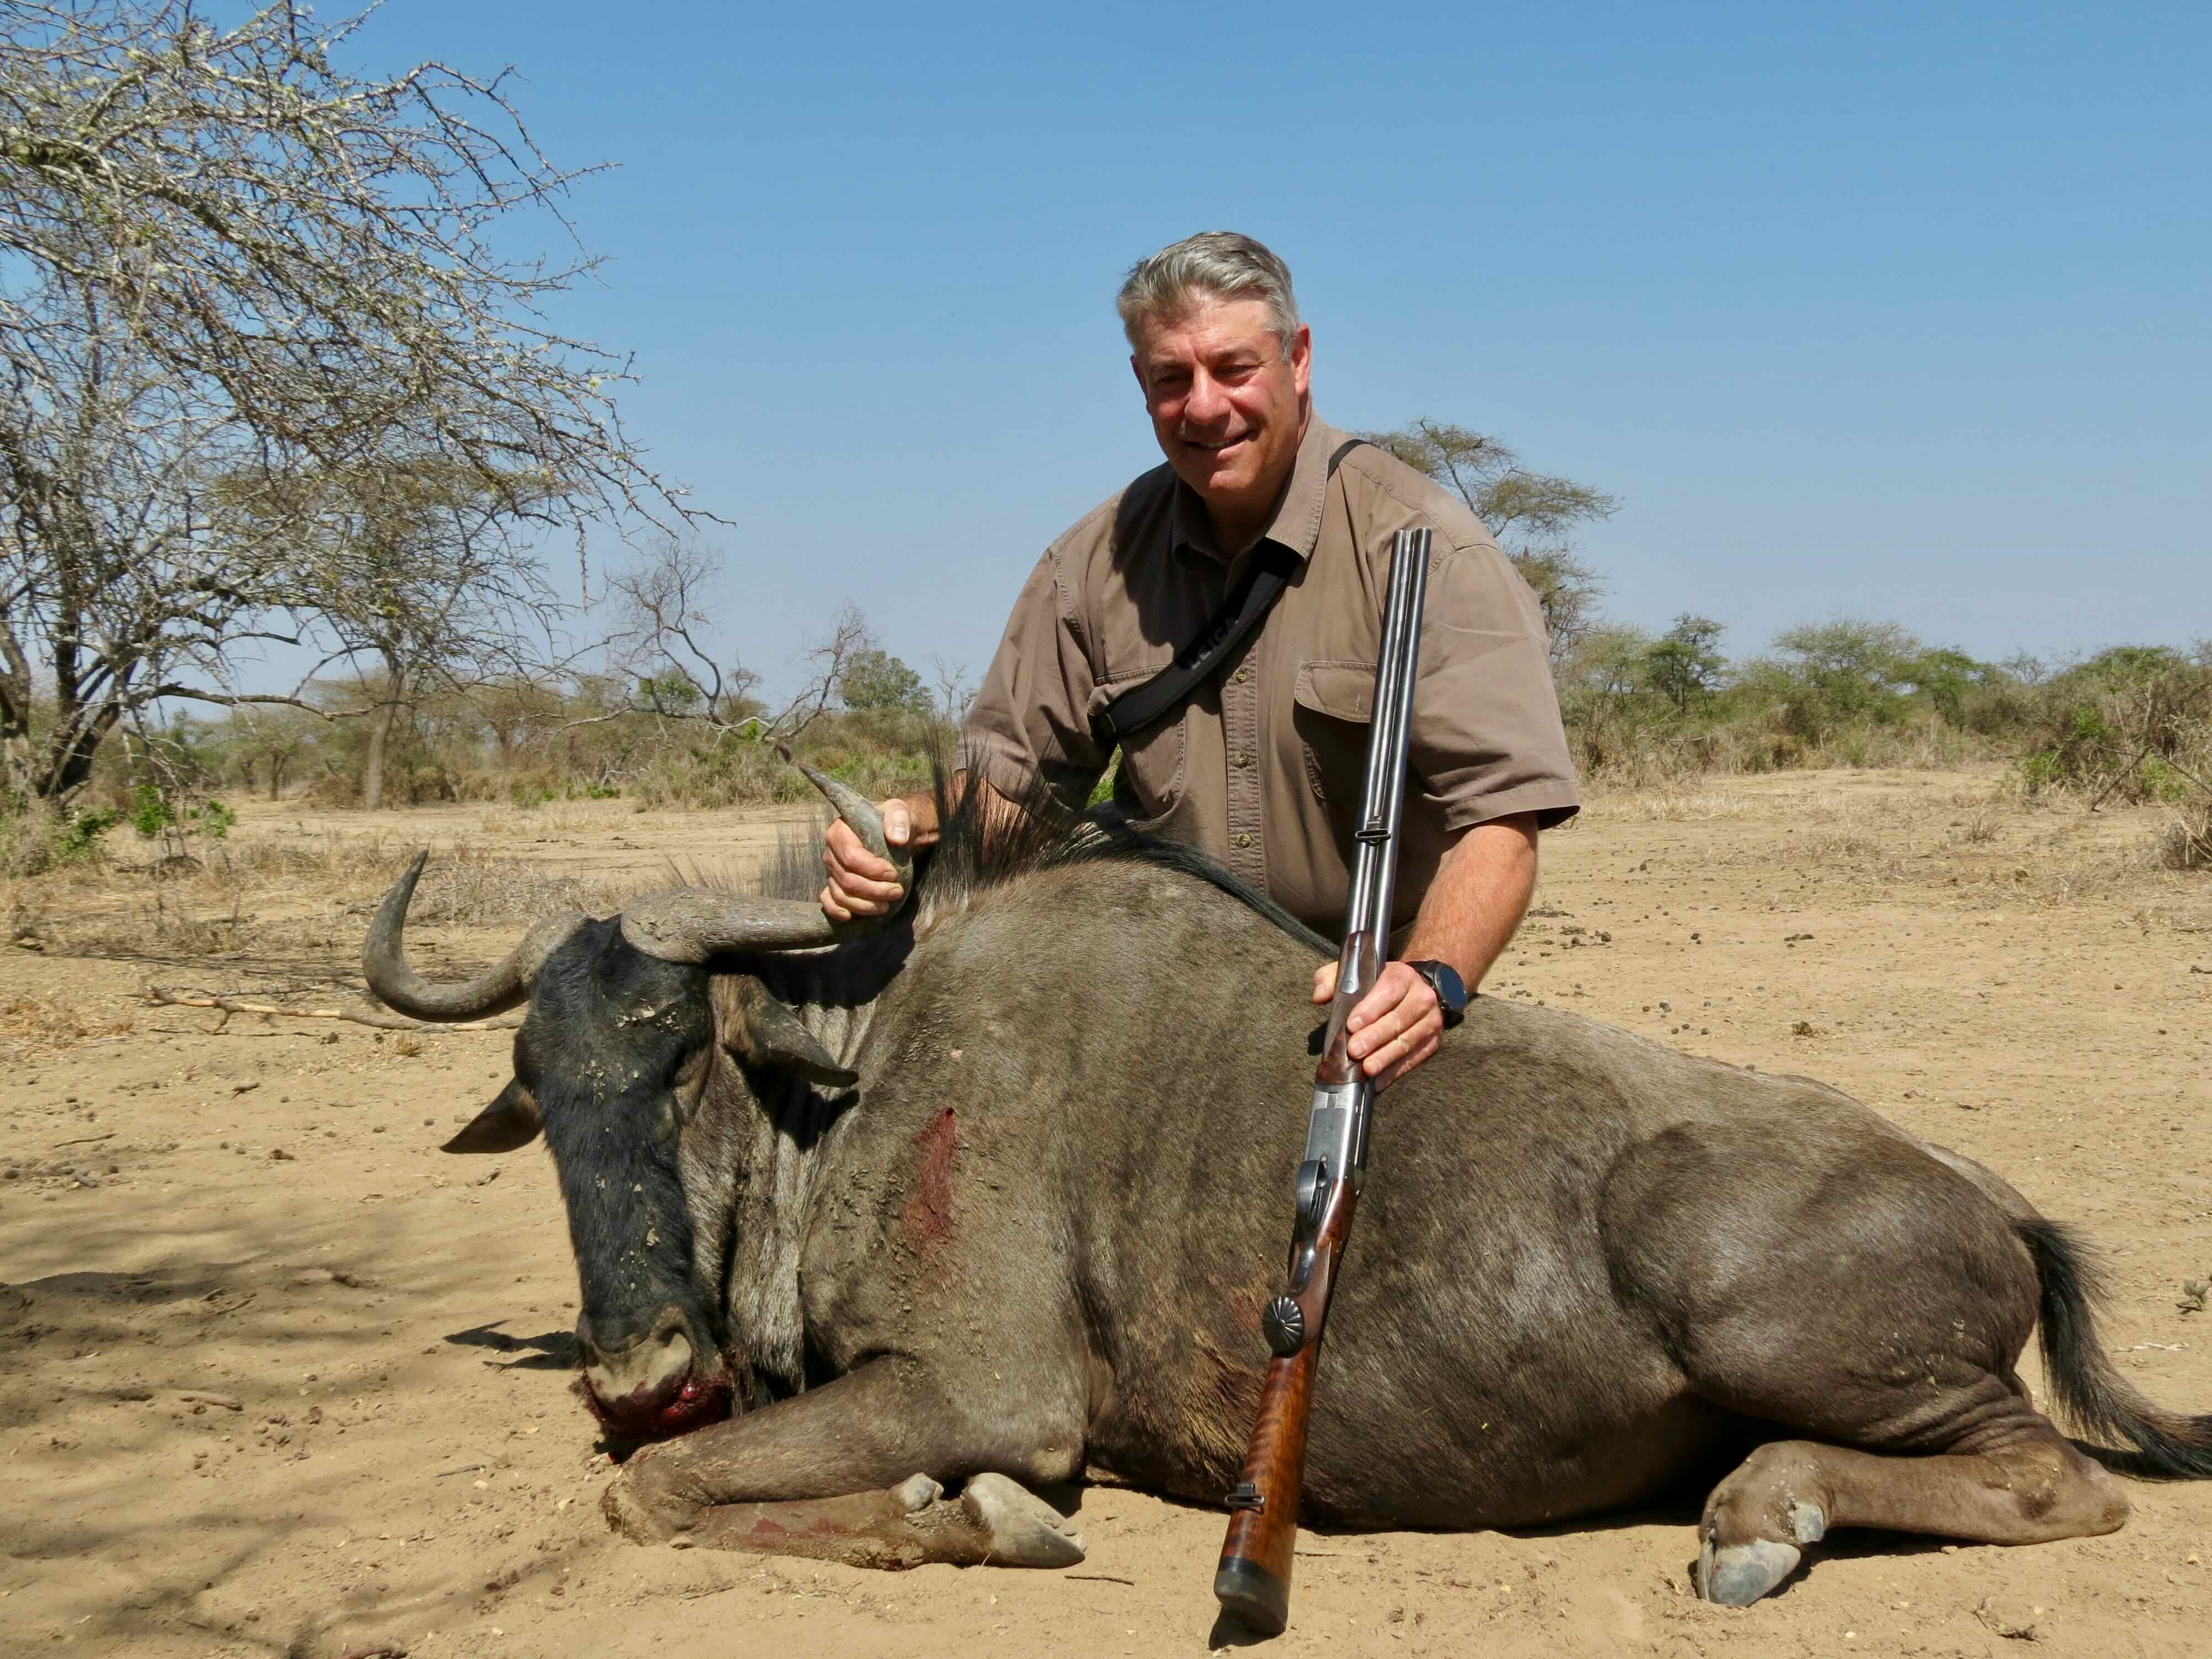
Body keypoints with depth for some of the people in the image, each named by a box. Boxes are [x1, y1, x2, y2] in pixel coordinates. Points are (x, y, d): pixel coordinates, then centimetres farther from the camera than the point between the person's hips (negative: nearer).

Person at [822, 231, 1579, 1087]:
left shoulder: (1427, 549, -10)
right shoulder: (1099, 562, 6)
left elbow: (1500, 811, -18)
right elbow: (1008, 770, 12)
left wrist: (1430, 979, -37)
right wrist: (918, 825, -12)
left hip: (1368, 1017, -3)